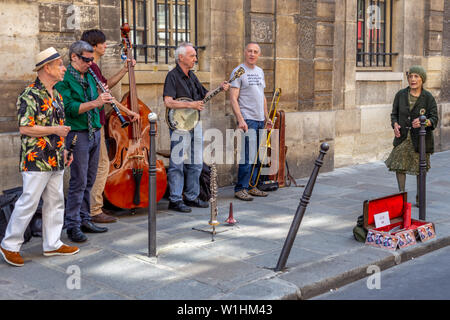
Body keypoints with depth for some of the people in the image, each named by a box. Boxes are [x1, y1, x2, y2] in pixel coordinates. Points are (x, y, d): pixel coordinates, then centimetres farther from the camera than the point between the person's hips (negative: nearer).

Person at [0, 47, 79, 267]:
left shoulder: (55, 94, 14)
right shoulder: (30, 95, -14)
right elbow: (25, 128, -20)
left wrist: (64, 151, 19)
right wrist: (55, 130, -17)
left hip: (55, 160, 9)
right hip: (36, 160, -9)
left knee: (55, 201, 12)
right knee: (29, 202, -3)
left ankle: (52, 244, 23)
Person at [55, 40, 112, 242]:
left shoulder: (89, 76, 16)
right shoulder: (64, 80, -9)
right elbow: (70, 108, -19)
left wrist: (104, 98, -2)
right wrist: (94, 102, -28)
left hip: (94, 133, 8)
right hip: (77, 134, -8)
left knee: (89, 180, 12)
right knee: (78, 181, -7)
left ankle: (85, 220, 22)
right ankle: (73, 226, 1)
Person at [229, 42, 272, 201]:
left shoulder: (260, 72, 17)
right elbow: (233, 98, -12)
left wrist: (267, 118, 19)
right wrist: (240, 120, -20)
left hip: (260, 120, 8)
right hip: (247, 119, -7)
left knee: (257, 156, 9)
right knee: (248, 156, -10)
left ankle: (251, 186, 18)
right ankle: (240, 189, -3)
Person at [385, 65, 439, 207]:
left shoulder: (428, 97, -7)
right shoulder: (401, 95, 1)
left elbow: (434, 119, -9)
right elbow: (394, 114, 9)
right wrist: (395, 125, -12)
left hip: (420, 138, -2)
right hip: (403, 137, 2)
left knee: (420, 168, 8)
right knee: (399, 165, 1)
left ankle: (419, 196, 26)